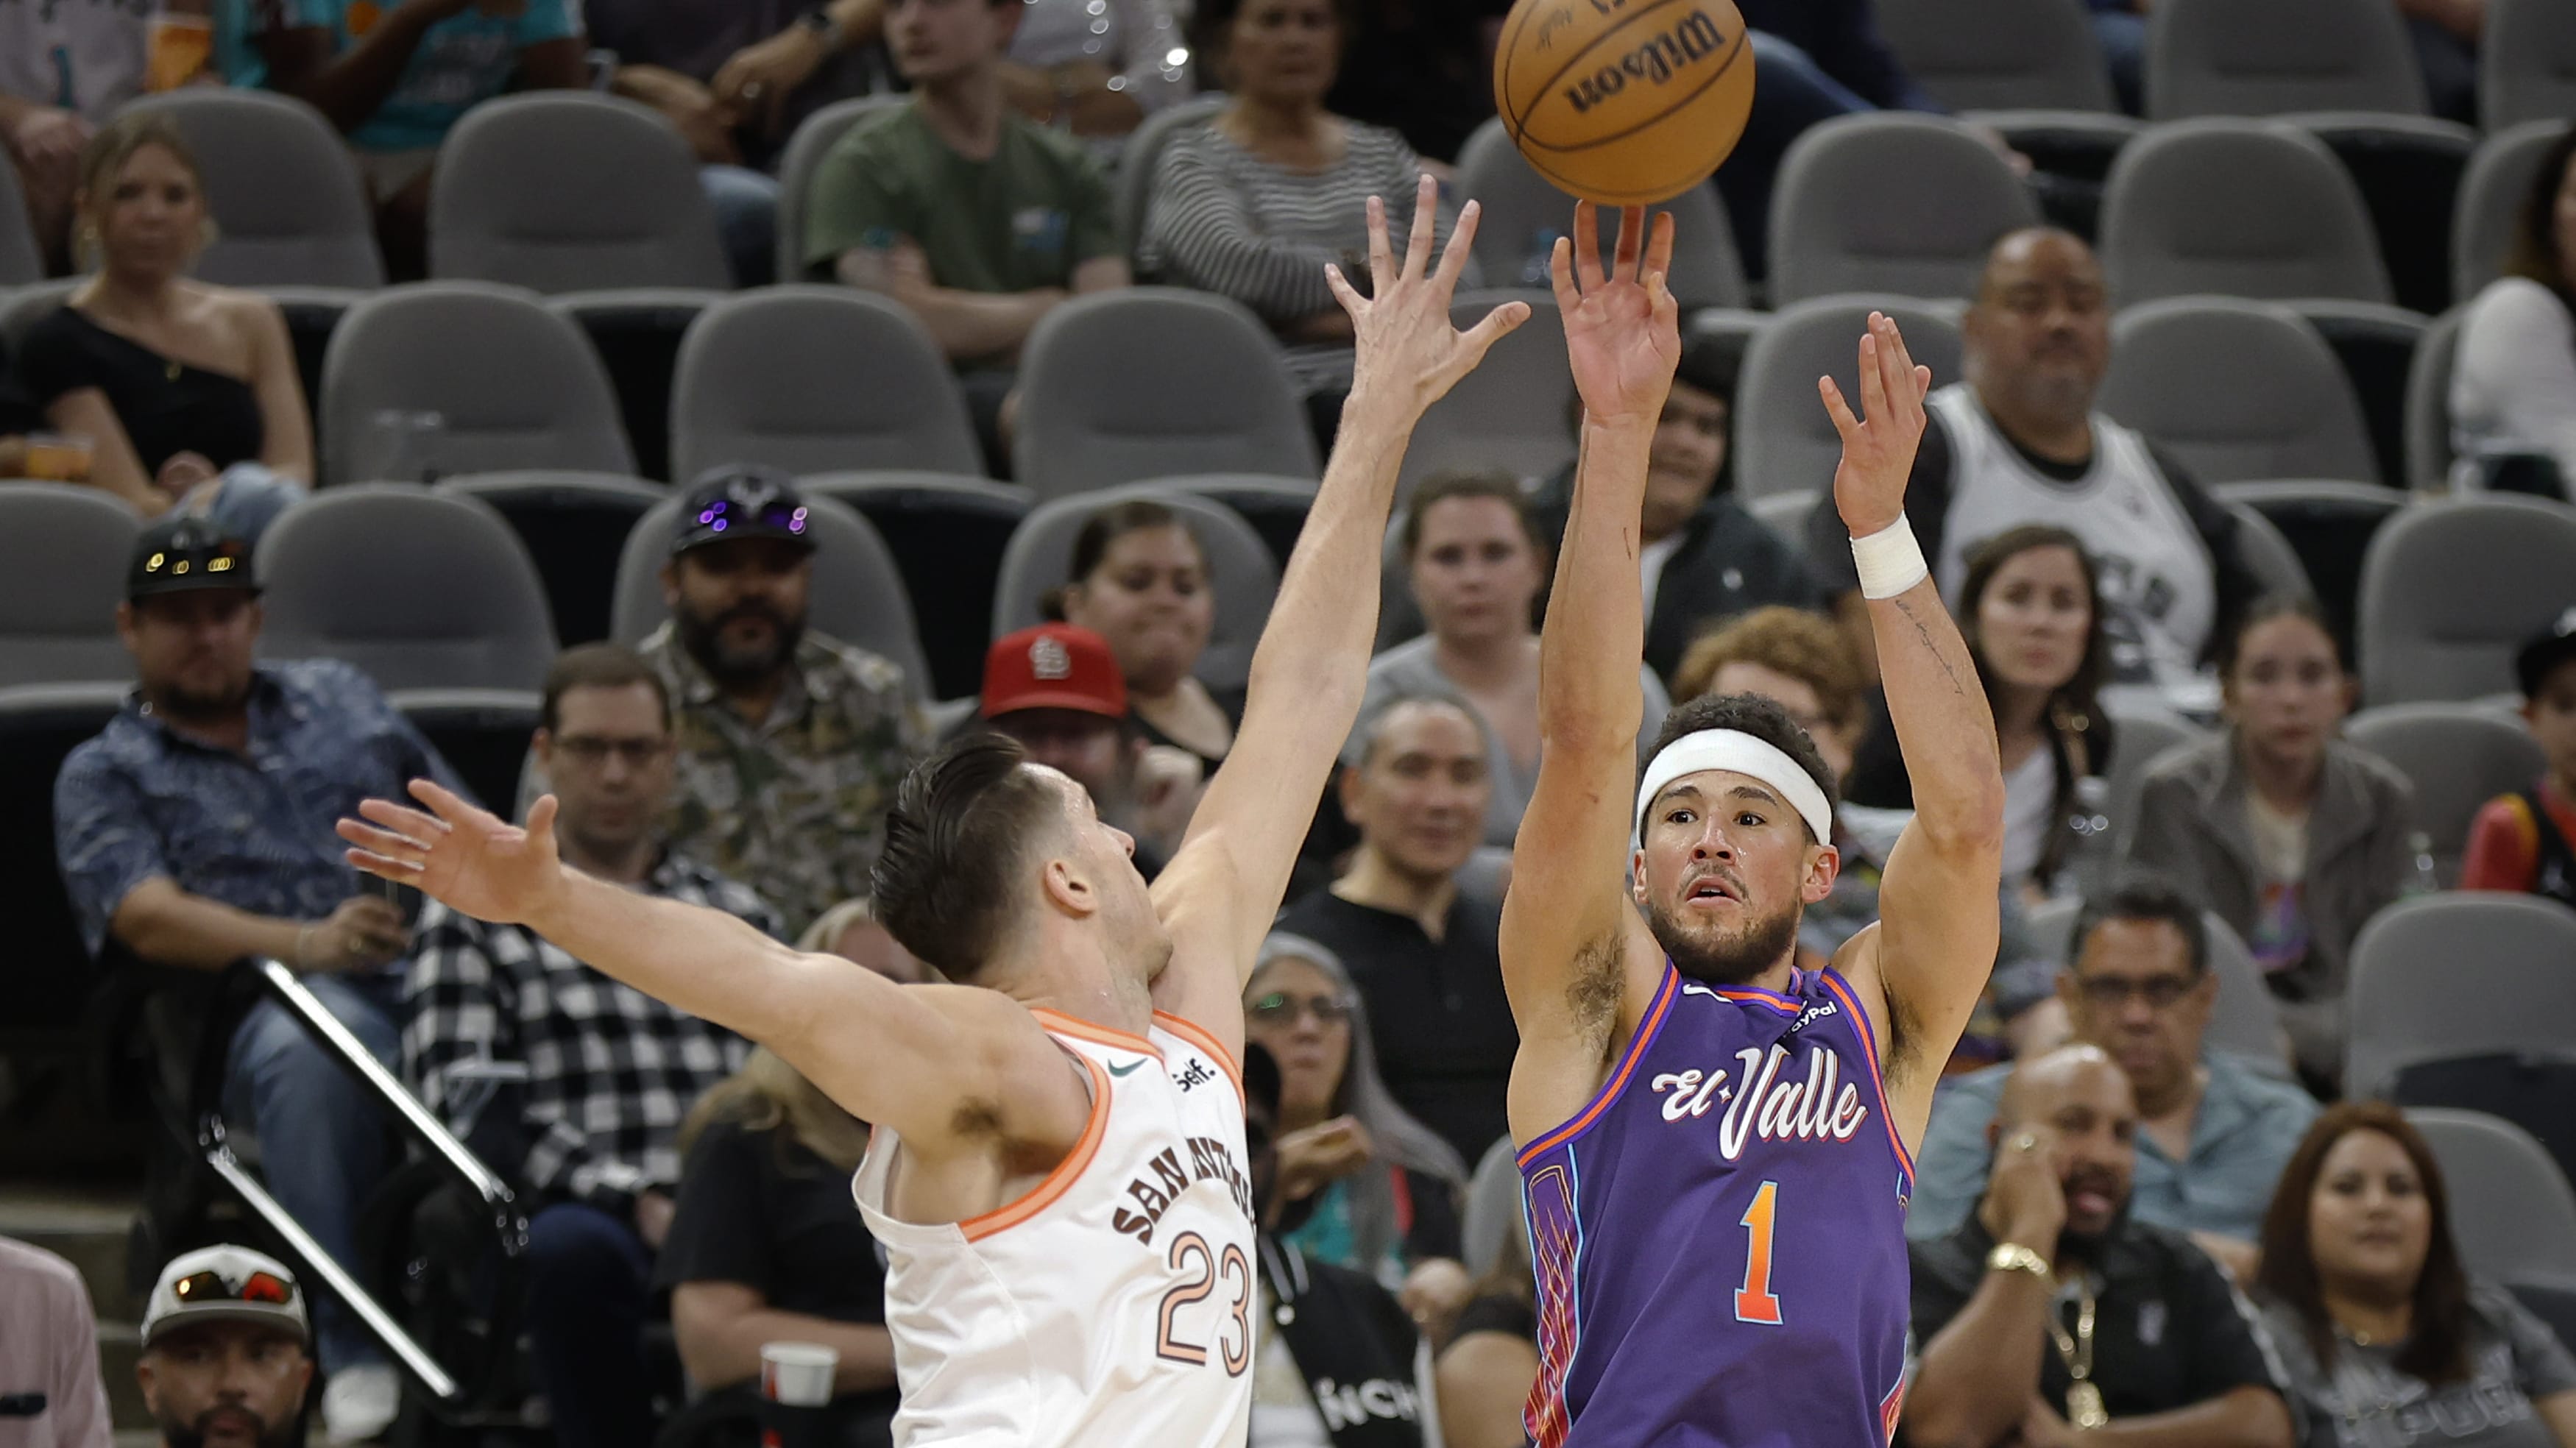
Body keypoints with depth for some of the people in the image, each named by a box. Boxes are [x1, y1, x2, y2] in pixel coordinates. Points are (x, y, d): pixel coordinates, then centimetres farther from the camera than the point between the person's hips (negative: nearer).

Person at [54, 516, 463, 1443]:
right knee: (308, 1044, -41)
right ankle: (356, 1358, -42)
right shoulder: (105, 775, 17)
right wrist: (306, 945, -19)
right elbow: (149, 917, -2)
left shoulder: (338, 697, 29)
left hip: (440, 976, 3)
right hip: (271, 1008, -3)